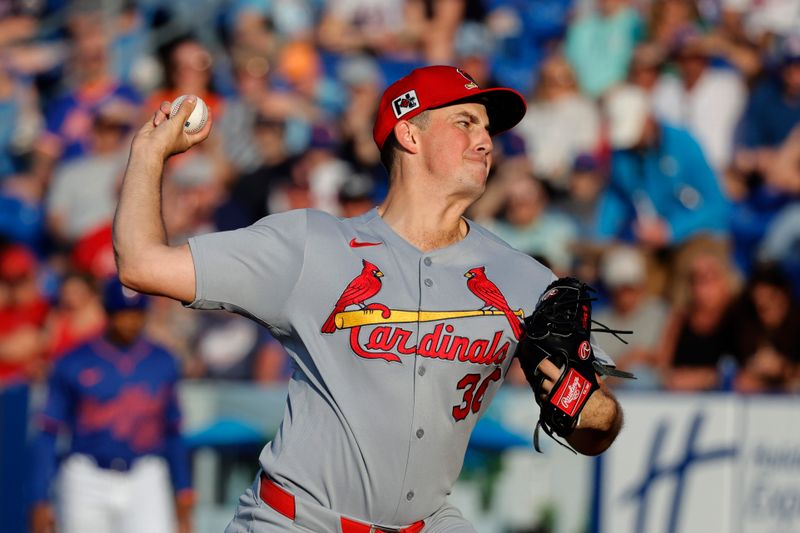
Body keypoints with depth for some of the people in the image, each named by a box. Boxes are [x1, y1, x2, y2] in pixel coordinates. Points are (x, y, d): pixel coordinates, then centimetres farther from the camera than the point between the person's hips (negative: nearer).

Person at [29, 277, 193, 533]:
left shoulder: (162, 363, 9)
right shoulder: (74, 363, -1)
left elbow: (173, 433, 18)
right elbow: (47, 434, 0)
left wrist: (183, 490, 14)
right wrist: (40, 501, -6)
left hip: (146, 483, 1)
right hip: (86, 482, -1)